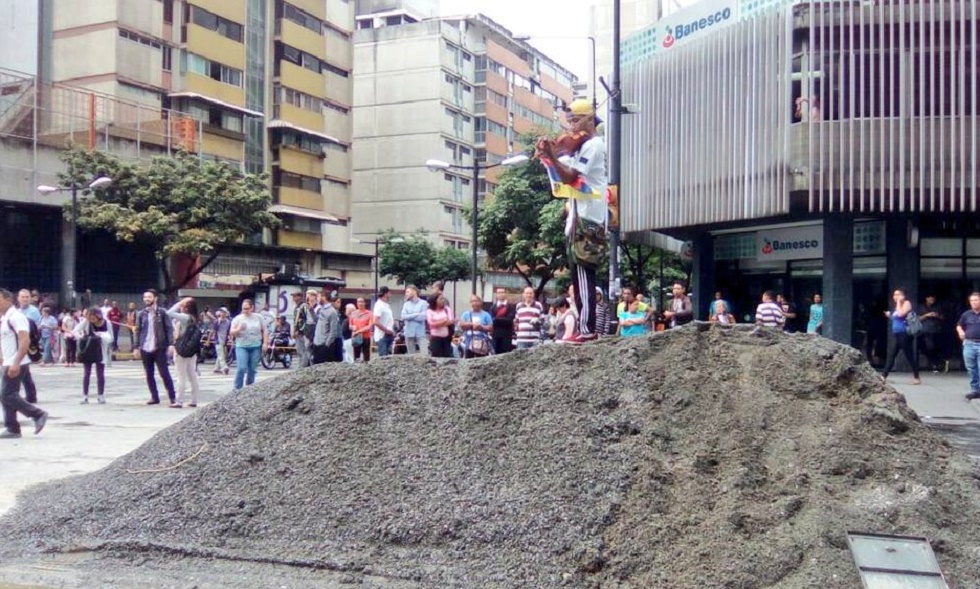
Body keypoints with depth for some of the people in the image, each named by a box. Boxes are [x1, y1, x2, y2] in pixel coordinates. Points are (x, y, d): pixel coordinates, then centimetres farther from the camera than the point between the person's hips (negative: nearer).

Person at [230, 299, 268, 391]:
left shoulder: (258, 317, 5)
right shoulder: (237, 319, 2)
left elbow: (264, 330, 8)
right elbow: (231, 332, 0)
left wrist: (265, 343, -1)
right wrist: (238, 329, -21)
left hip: (256, 347, 2)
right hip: (242, 346, -2)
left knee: (252, 369, 7)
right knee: (241, 368, -14)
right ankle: (237, 388, -6)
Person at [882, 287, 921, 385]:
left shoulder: (907, 303, -6)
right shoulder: (898, 306, 19)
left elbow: (900, 314, -22)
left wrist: (898, 302, -13)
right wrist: (890, 316, 11)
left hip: (905, 334, -9)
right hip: (896, 334, 9)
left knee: (910, 356, -2)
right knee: (891, 356, 3)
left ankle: (916, 378, 8)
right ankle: (883, 376, 1)